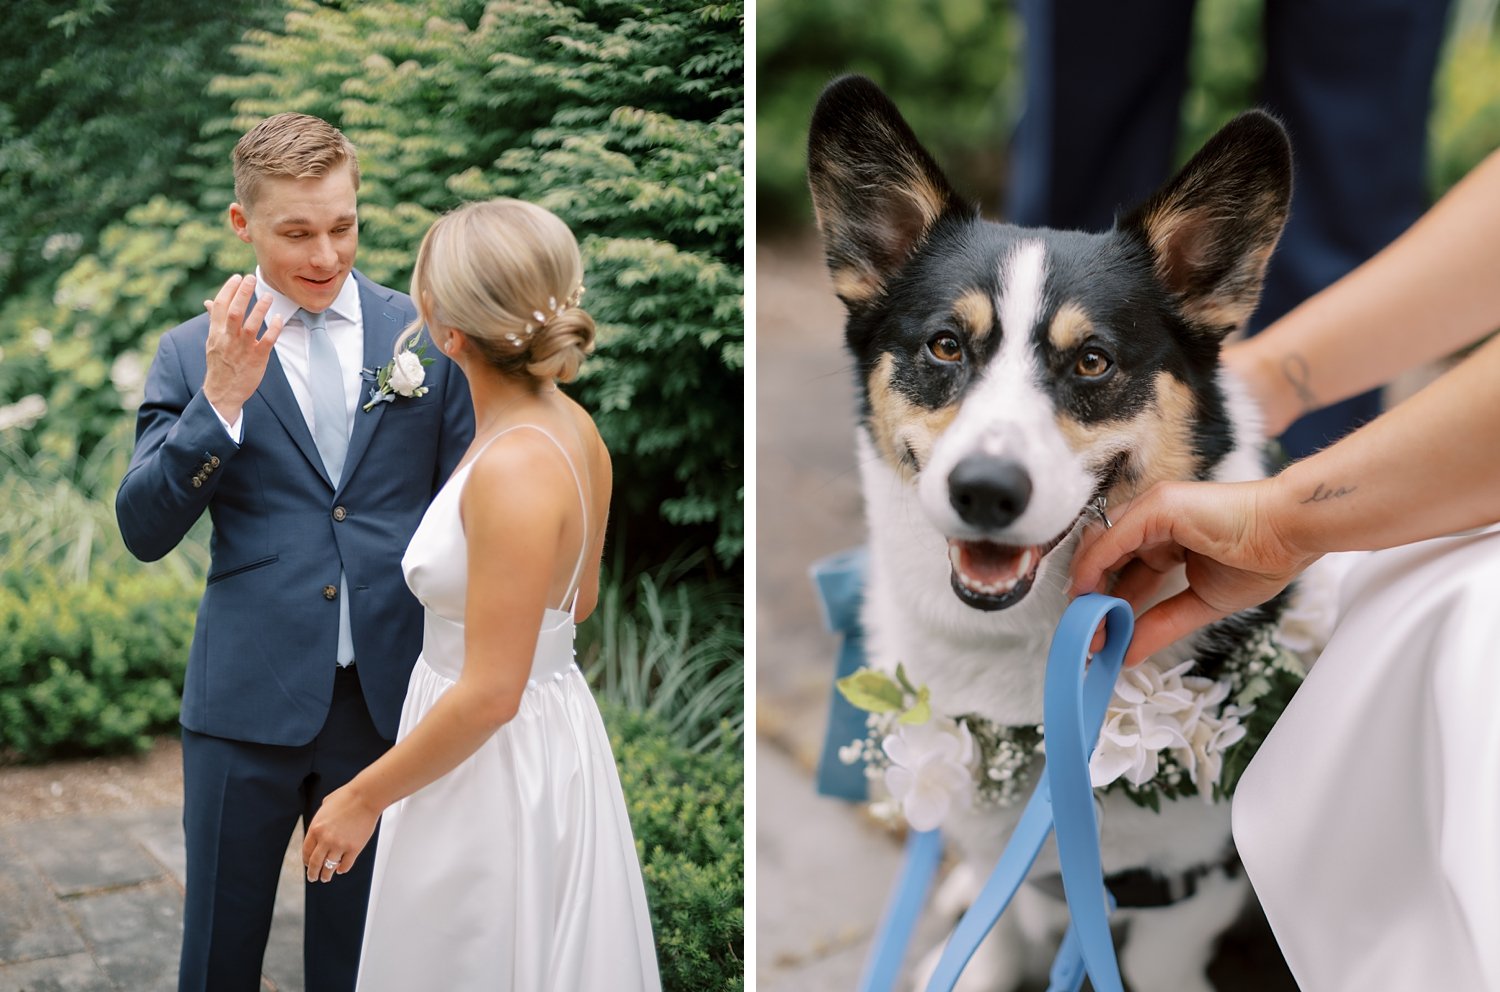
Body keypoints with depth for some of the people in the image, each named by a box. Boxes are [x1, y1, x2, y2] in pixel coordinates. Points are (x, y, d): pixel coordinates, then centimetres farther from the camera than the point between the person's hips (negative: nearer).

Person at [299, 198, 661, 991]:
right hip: (553, 724, 9)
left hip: (497, 759, -9)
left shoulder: (514, 471, -29)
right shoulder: (569, 424, -3)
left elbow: (489, 696, -25)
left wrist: (362, 799, -15)